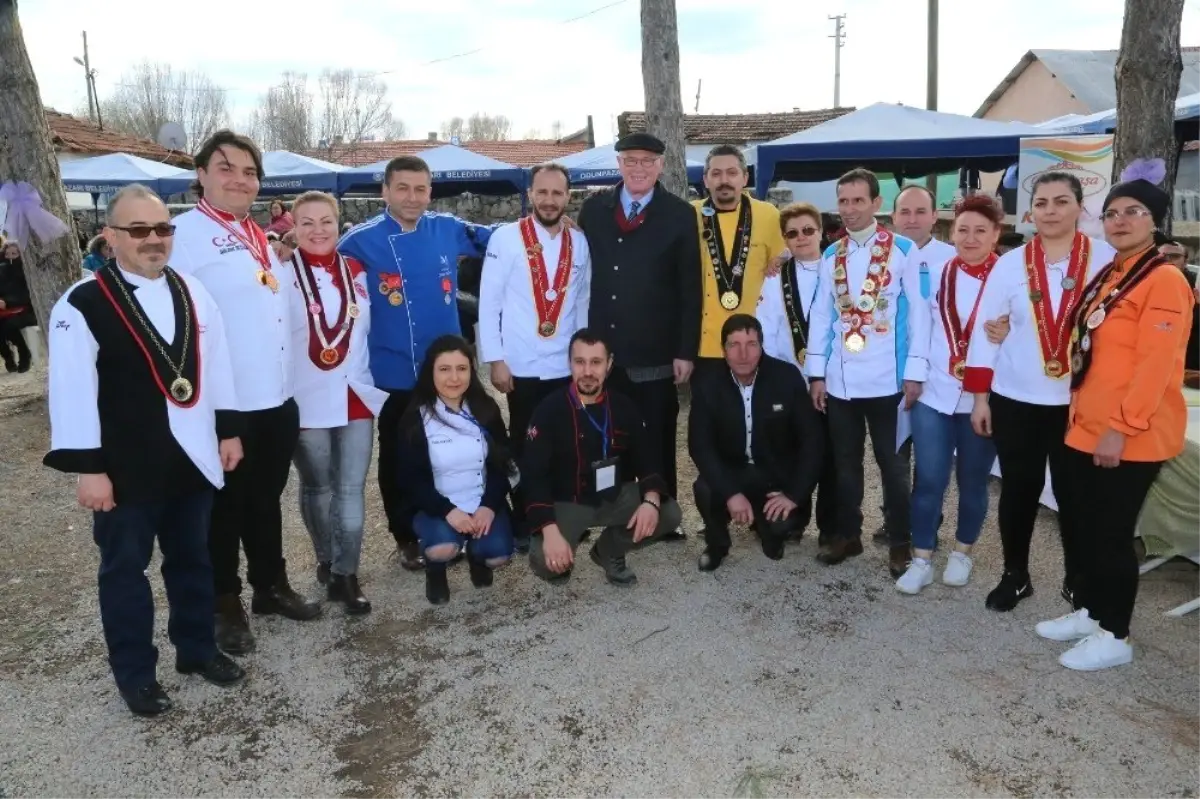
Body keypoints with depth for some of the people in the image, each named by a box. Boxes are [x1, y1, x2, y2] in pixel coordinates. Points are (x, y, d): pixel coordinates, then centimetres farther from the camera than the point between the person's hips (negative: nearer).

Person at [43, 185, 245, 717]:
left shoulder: (191, 293, 4)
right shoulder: (82, 305, -12)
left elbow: (216, 368, 9)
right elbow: (72, 392, -14)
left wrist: (228, 430, 9)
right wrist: (88, 468, -15)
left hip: (191, 457, 5)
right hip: (125, 465, -4)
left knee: (192, 559, 18)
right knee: (125, 568, 11)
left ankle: (197, 649, 36)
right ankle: (135, 674, 27)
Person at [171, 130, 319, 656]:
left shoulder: (262, 237, 14)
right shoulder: (184, 233, -11)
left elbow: (291, 303, 25)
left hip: (278, 397, 7)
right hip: (223, 402, -7)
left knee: (266, 498, 20)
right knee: (225, 504, 10)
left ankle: (271, 585, 36)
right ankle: (226, 605, 26)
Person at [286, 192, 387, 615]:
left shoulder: (357, 271, 6)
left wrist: (370, 379, 14)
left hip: (357, 395, 3)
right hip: (307, 401, -3)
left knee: (351, 489, 3)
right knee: (317, 488, 12)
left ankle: (345, 573, 12)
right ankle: (327, 560, 31)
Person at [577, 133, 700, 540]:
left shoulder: (680, 215, -1)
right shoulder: (594, 209, 8)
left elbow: (691, 289, -4)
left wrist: (686, 351, -9)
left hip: (656, 350, -2)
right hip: (605, 348, 3)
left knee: (658, 437, 8)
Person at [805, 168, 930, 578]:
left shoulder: (904, 250, -3)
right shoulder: (831, 256, 9)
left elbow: (919, 312, -4)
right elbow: (821, 315, 8)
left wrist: (915, 371, -9)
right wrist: (816, 373, 4)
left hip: (886, 379, -3)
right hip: (839, 379, 4)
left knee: (892, 462, 7)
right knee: (845, 461, 13)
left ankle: (900, 542, 19)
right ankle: (847, 533, 26)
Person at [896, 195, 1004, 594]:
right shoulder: (937, 273, 4)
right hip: (934, 392, 1)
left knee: (973, 480, 12)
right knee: (928, 479, 2)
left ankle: (962, 552, 29)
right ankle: (921, 559, 13)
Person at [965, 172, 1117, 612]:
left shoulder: (1107, 259, -2)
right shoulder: (1010, 263, 0)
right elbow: (985, 331, 1)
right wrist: (979, 396, -2)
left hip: (1079, 401, -1)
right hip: (1015, 399, 1)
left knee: (1073, 493, 8)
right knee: (1019, 489, 9)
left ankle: (1077, 580, 27)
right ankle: (1015, 575, 25)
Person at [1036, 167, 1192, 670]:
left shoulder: (1165, 280, -13)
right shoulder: (1105, 277, 13)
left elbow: (1155, 365, -19)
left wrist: (1121, 428, -20)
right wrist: (1081, 415, 14)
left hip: (1131, 438, -8)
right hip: (1087, 429, 8)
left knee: (1112, 533, 2)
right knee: (1086, 527, 16)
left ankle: (1115, 636, 17)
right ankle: (1089, 612, 32)